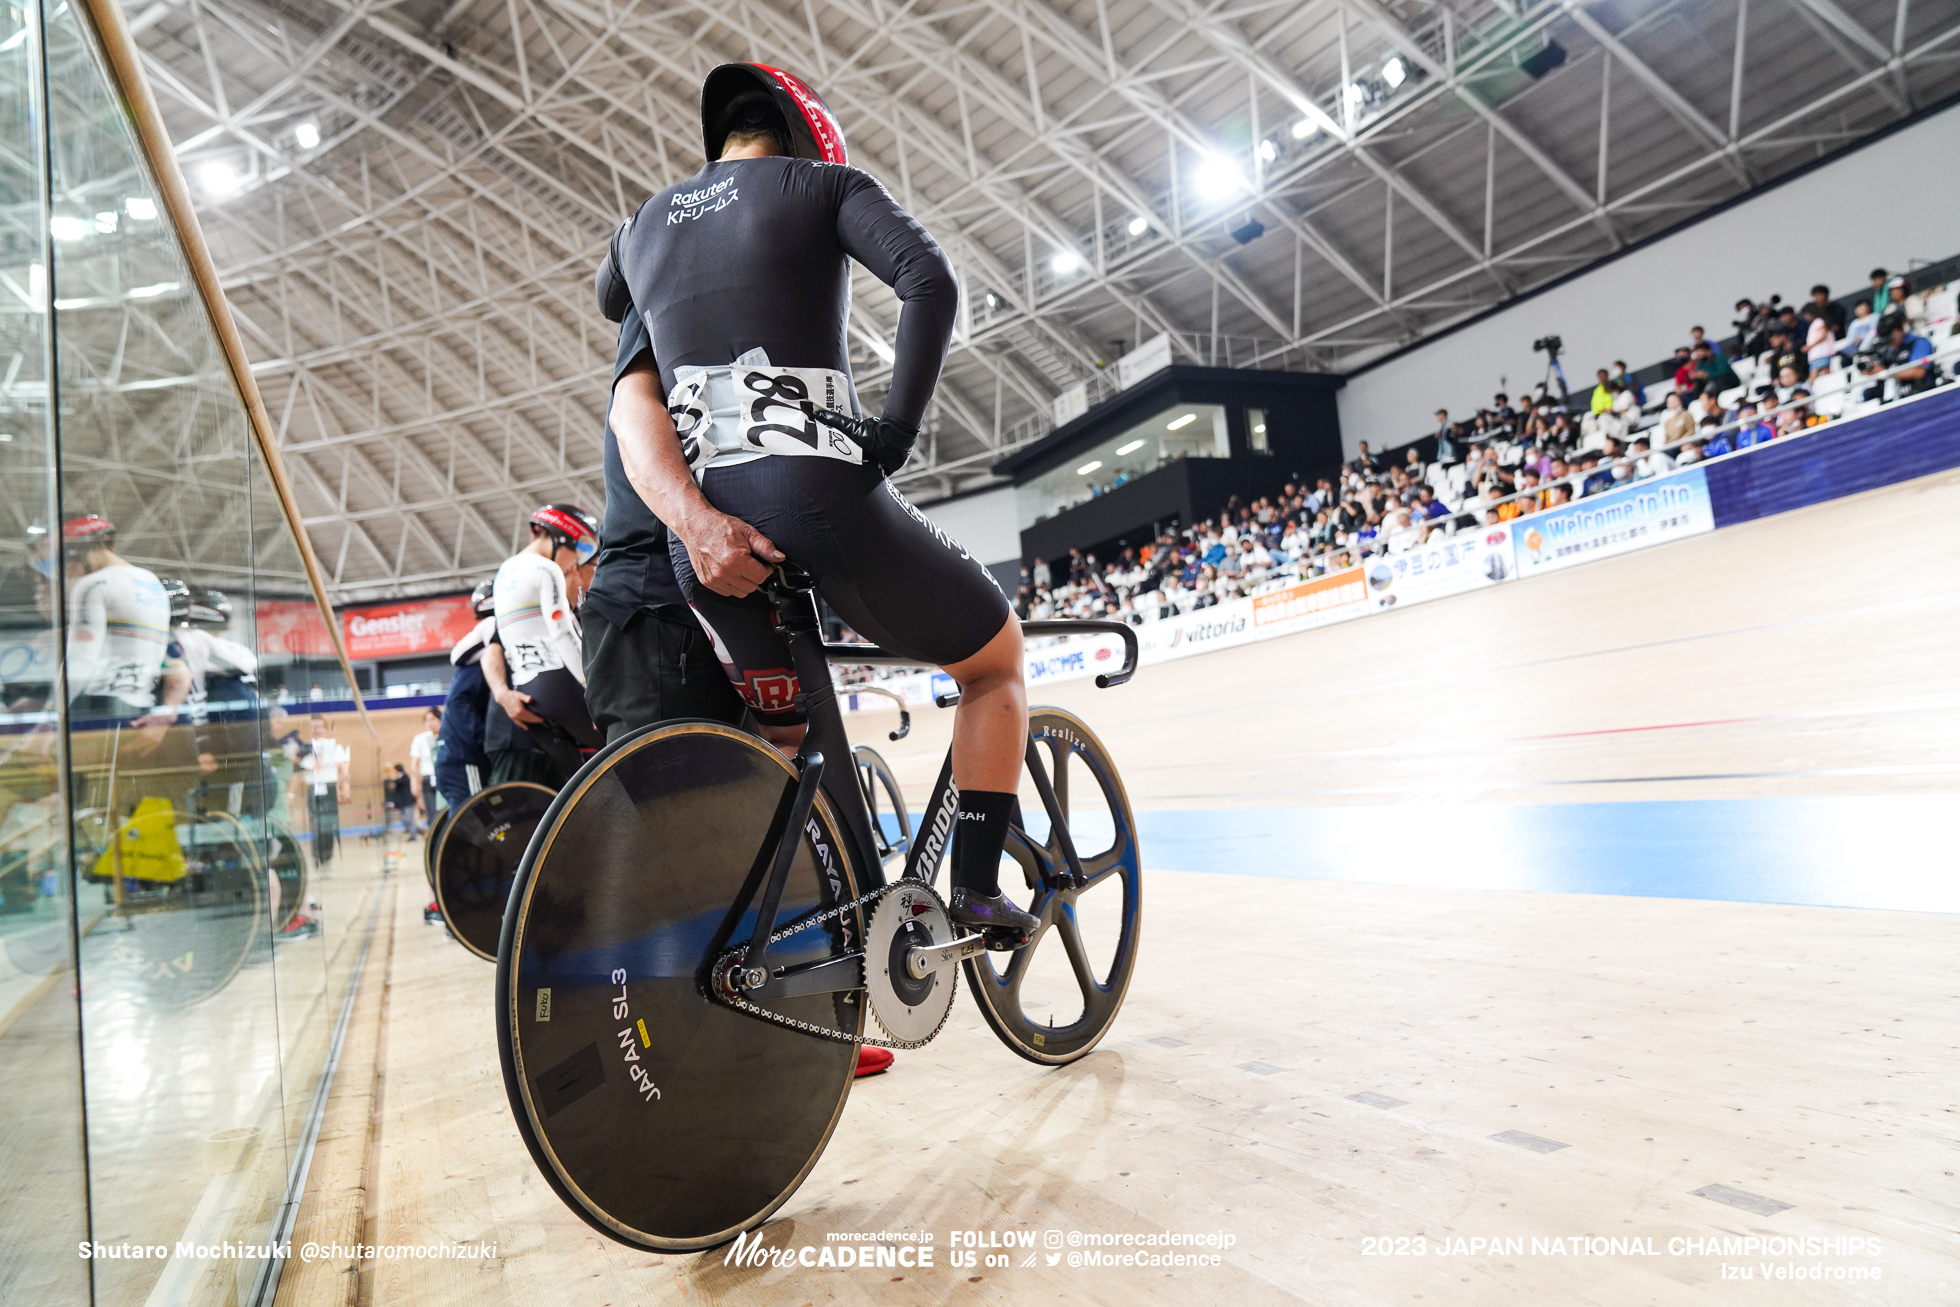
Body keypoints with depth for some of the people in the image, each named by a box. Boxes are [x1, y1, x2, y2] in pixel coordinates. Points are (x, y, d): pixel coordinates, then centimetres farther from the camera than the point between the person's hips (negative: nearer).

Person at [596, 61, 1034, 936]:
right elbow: (931, 280, -8)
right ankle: (976, 892, 8)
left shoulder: (641, 225, 24)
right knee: (997, 659, 15)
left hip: (701, 535, 6)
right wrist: (896, 429, -7)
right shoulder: (823, 181, 10)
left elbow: (610, 305, 46)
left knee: (782, 741, 23)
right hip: (821, 493, -5)